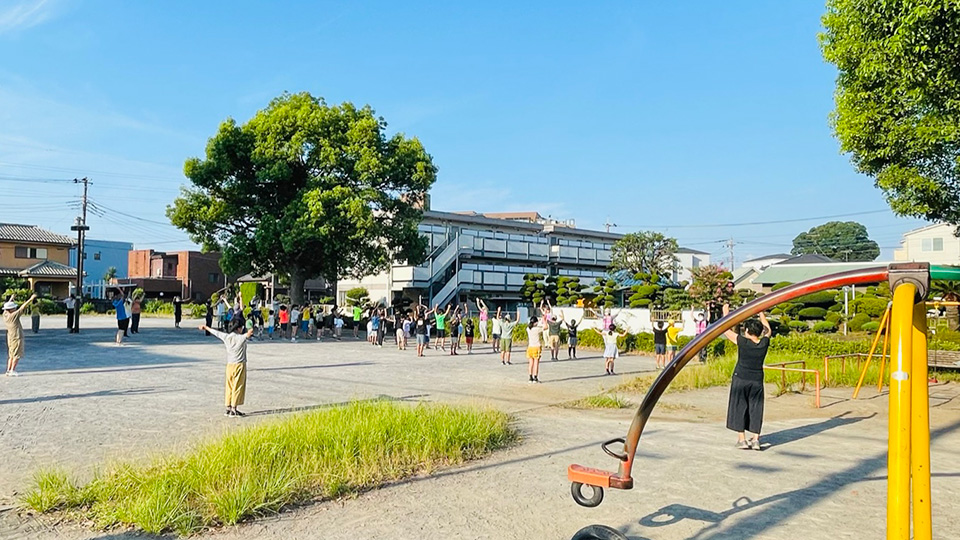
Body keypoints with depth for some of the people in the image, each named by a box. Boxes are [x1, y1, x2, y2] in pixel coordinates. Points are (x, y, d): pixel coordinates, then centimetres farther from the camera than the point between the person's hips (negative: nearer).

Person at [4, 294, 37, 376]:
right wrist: (31, 299, -12)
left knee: (11, 355, 14)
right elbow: (22, 307, -16)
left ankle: (8, 370, 14)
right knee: (16, 355, -4)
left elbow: (7, 306, 22)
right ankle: (12, 371, -5)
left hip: (10, 338, 8)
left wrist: (11, 299, 35)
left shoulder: (5, 314, 3)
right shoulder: (14, 315, -17)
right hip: (16, 338, -8)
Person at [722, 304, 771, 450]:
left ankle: (742, 439, 6)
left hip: (740, 379, -3)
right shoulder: (764, 343, -3)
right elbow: (767, 330, 17)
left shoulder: (742, 342, -13)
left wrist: (726, 312, 7)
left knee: (739, 407, 5)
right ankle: (755, 439, 8)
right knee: (755, 409, 10)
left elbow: (726, 330, -4)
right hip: (757, 381, 3)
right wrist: (761, 313, 27)